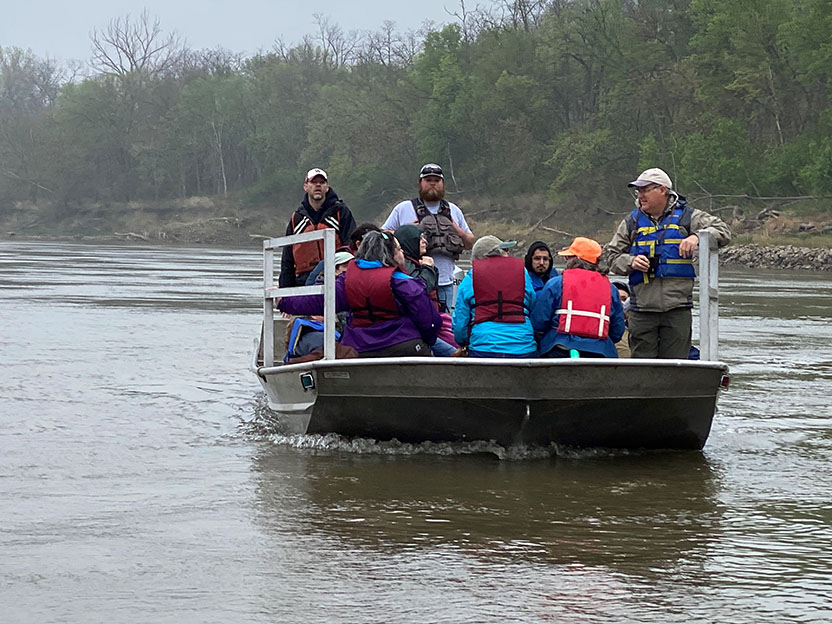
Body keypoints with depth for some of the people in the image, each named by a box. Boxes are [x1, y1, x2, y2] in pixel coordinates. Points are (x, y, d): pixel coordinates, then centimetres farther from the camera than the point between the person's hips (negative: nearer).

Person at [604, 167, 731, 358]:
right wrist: (631, 262, -7)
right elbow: (611, 255, 14)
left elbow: (723, 232, 0)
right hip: (642, 309, 2)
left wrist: (697, 237, -18)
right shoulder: (632, 222, 13)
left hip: (677, 307, -2)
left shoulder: (686, 217, 6)